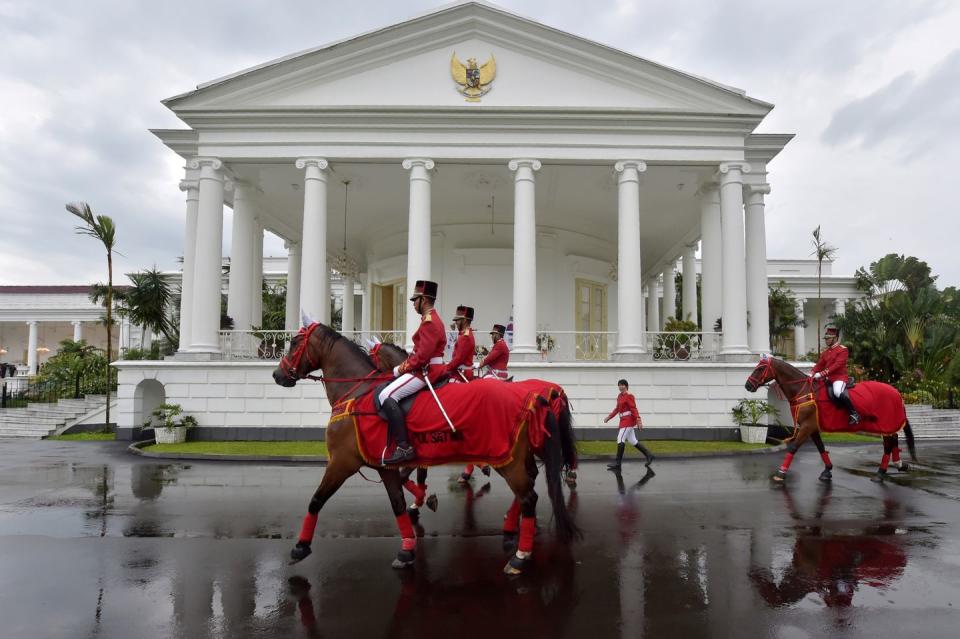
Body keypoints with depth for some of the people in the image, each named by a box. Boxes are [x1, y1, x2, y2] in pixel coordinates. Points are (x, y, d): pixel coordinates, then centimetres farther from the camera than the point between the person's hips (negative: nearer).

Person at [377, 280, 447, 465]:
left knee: (386, 396, -21)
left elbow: (423, 354, -23)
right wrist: (404, 365, 9)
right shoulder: (431, 319, 18)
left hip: (426, 371, -11)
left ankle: (404, 447, -26)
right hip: (425, 369, 11)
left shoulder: (429, 321, -15)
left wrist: (404, 368, -11)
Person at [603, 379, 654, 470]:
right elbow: (617, 409, 20)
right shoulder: (619, 396, 13)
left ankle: (617, 464, -6)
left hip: (629, 420, -9)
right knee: (633, 441, 13)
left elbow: (634, 409, -20)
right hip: (624, 421, 9)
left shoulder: (629, 396, -13)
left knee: (620, 440, -10)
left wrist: (638, 420, -27)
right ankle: (649, 455, 23)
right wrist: (609, 417, 17)